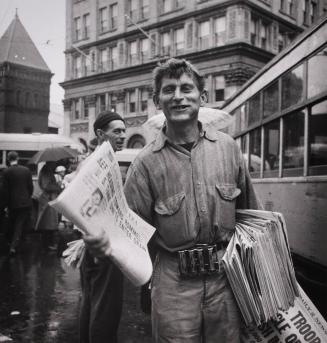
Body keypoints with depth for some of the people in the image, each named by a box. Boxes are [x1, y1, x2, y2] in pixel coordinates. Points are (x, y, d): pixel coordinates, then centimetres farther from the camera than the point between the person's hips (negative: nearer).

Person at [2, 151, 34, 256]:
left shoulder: (6, 172, -9)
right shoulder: (26, 170, -3)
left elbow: (5, 189, -6)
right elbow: (31, 186, 1)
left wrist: (7, 203, 4)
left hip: (12, 203, 0)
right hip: (25, 202, 1)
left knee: (12, 224, 19)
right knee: (20, 224, 4)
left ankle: (11, 242, 32)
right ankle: (14, 246, -5)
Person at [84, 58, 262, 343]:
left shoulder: (227, 147, 0)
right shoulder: (147, 162, -7)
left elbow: (250, 211, 8)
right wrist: (107, 244, -27)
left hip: (226, 277, 3)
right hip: (175, 283, -2)